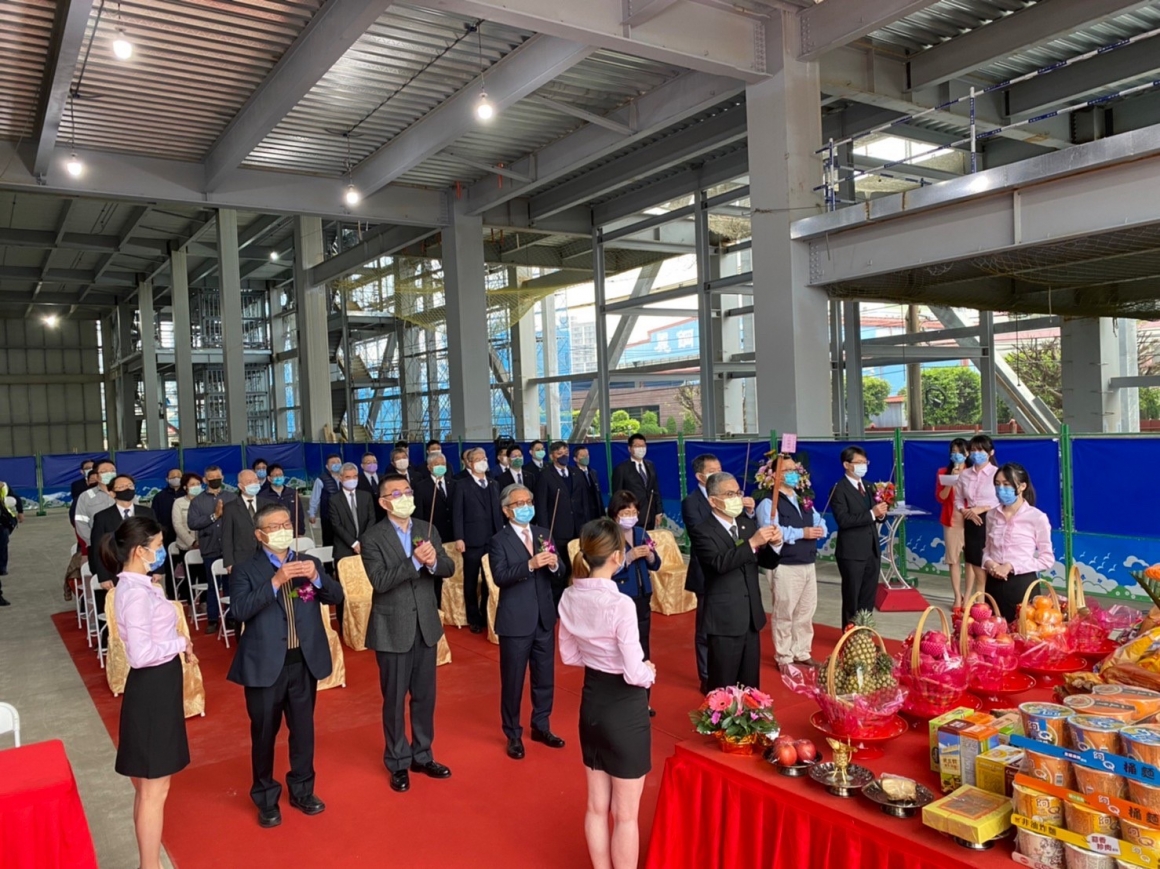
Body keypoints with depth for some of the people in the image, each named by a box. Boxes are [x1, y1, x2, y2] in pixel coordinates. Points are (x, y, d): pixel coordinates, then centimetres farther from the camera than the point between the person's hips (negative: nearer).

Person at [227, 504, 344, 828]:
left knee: (303, 729, 15)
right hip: (265, 665, -3)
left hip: (305, 661, 3)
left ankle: (302, 790, 34)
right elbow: (239, 610, -20)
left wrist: (316, 577, -20)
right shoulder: (245, 570, -7)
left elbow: (336, 597, -2)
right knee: (264, 733, 11)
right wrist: (276, 582, -28)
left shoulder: (309, 563, 4)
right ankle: (266, 798, 29)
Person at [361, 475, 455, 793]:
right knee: (395, 699, 10)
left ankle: (422, 756, 34)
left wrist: (433, 562, -23)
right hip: (393, 629, -4)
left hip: (426, 625, 5)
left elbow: (449, 568, -1)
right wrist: (415, 561, -30)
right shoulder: (373, 538, -12)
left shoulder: (428, 530, 2)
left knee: (425, 696, 16)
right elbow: (380, 581, -21)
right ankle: (397, 763, 27)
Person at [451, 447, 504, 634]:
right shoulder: (461, 485, 0)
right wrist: (459, 538, -14)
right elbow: (457, 514, -6)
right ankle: (474, 619, 16)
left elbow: (498, 512, 14)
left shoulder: (493, 485, 16)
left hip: (493, 540, 4)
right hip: (472, 540, -4)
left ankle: (487, 616, 20)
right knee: (471, 581, 6)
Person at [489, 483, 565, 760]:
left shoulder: (543, 534, 5)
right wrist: (531, 564, -35)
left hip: (544, 618, 5)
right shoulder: (499, 541, -10)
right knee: (512, 680, 9)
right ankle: (513, 735, 26)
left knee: (545, 677, 17)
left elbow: (559, 571, 2)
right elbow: (500, 577, -23)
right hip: (516, 621, -5)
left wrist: (554, 564, -21)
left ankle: (541, 727, 36)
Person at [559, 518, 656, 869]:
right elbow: (635, 674, -22)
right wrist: (650, 672, -2)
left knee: (596, 806, 20)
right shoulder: (621, 604, -25)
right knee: (625, 814, 11)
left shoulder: (569, 598, -5)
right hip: (624, 709, -7)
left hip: (591, 702, 7)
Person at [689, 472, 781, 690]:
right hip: (724, 620, -6)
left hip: (751, 616, 6)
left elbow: (768, 562, 8)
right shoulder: (702, 531, -12)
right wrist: (752, 543, -33)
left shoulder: (748, 524, 8)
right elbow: (720, 563, -28)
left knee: (751, 684, 17)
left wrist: (774, 544, -12)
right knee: (723, 687, 5)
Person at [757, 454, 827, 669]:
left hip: (809, 565, 8)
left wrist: (819, 530, -11)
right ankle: (784, 658, 13)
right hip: (785, 567, -7)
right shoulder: (769, 502, -10)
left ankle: (802, 653, 28)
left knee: (806, 612, 15)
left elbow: (819, 521, 12)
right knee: (784, 614, 2)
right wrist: (801, 533, -22)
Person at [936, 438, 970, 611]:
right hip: (951, 521, 1)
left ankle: (968, 597, 7)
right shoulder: (943, 472, 5)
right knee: (954, 560, 4)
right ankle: (958, 597, 12)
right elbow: (940, 497, -3)